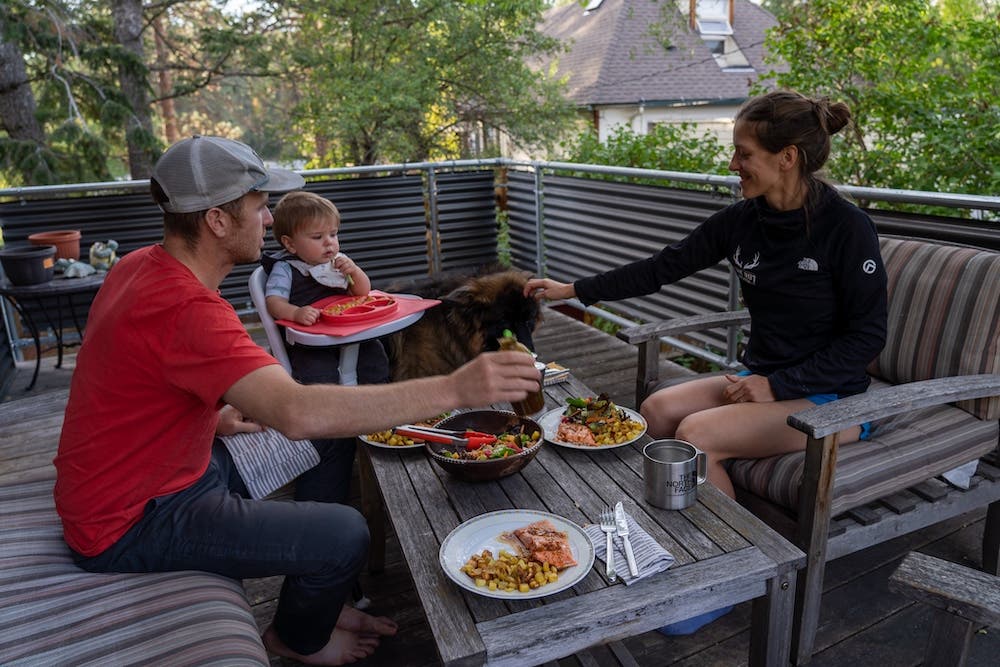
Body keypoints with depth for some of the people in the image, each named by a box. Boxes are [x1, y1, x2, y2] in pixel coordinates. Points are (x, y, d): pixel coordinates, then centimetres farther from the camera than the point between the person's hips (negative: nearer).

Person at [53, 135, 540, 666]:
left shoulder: (141, 265, 0)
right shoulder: (185, 308, -33)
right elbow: (298, 413, -45)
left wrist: (214, 417, 1)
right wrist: (454, 390, -45)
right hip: (131, 525, -9)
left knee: (329, 450, 13)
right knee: (344, 534, -17)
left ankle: (320, 599, 25)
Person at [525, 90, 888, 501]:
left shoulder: (846, 227, -16)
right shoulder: (741, 220, -1)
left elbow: (867, 337, -14)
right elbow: (663, 267, 3)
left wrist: (778, 386, -18)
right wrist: (572, 290, 2)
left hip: (830, 396, -6)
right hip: (762, 380, 6)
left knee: (697, 435, -23)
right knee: (657, 411, -9)